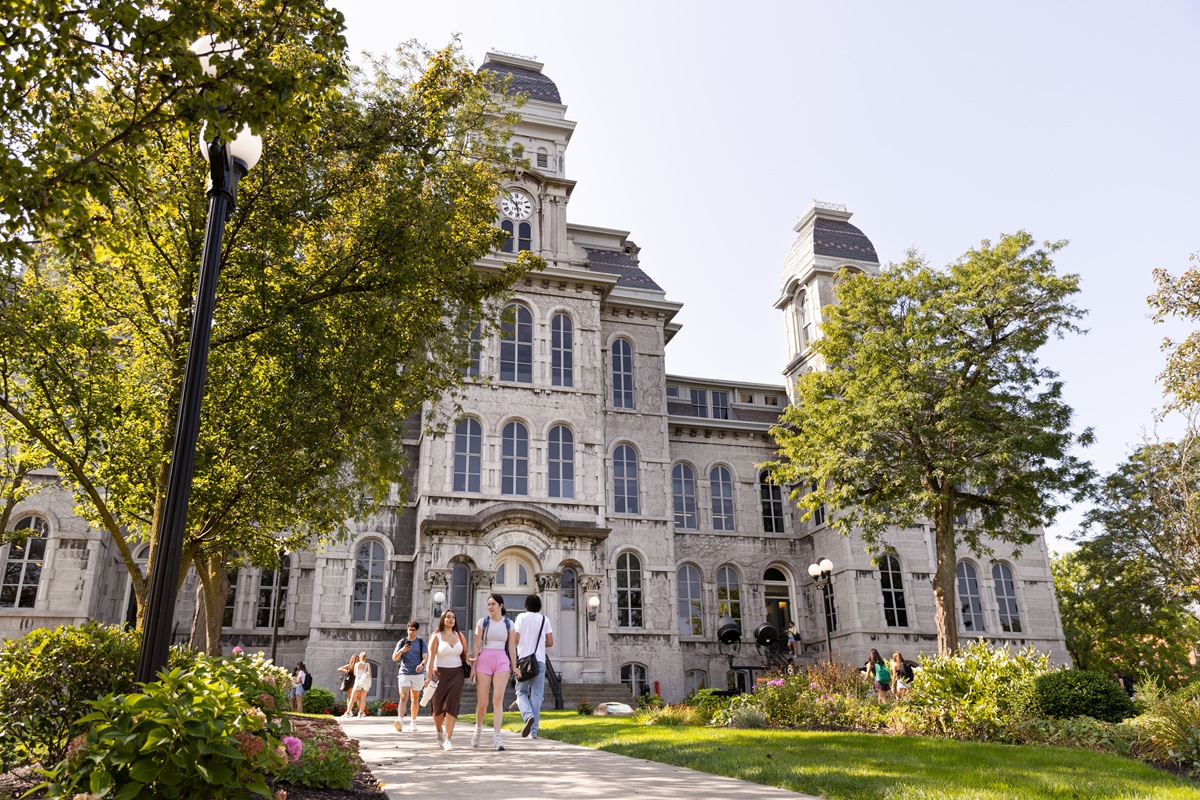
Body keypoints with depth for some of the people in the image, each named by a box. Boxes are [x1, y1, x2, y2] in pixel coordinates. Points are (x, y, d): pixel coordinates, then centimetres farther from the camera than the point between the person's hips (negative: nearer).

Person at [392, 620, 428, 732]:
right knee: (403, 697, -17)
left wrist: (422, 665, -27)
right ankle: (400, 721, -30)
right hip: (404, 673, -1)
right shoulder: (402, 642, 7)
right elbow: (394, 658, 1)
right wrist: (402, 650, -19)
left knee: (415, 699, 10)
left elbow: (426, 658, -4)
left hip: (418, 674, 1)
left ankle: (413, 722, 21)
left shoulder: (421, 642, 5)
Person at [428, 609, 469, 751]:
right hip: (440, 674, -2)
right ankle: (439, 731, 33)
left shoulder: (460, 636, 8)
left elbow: (465, 653, 16)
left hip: (457, 673, 2)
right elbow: (431, 658, -7)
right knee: (438, 707, 4)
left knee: (452, 706, -10)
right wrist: (430, 676, -15)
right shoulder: (436, 637, -2)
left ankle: (447, 740, -10)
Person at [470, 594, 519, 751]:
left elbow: (512, 647, 8)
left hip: (502, 662, 0)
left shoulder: (509, 624, 6)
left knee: (498, 699, -12)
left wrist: (514, 667, 4)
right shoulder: (482, 622, 4)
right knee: (482, 701, 3)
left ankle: (496, 737, -12)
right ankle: (478, 729, 30)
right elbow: (477, 645, 2)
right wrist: (473, 666, -4)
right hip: (484, 661, 0)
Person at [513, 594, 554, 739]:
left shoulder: (522, 617, 1)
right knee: (536, 695, 5)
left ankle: (529, 716, -18)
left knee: (521, 692, 10)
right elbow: (550, 642, 4)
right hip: (540, 660, 2)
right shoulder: (544, 619, 8)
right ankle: (534, 731, 2)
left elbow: (515, 639, -7)